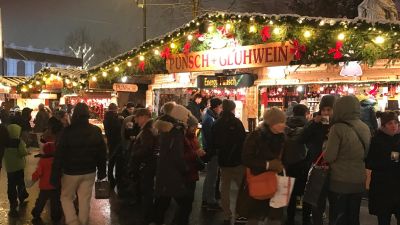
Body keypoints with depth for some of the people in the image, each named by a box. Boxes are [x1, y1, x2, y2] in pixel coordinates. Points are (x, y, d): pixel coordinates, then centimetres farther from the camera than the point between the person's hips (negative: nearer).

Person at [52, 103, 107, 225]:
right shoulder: (96, 131, -2)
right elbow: (102, 153, 5)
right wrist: (102, 171, 13)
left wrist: (55, 174, -8)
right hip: (89, 171, 3)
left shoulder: (67, 131, -15)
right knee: (85, 200, 11)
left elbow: (59, 154, -14)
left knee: (66, 197, 16)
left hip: (71, 172, -3)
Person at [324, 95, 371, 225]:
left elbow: (329, 157, -15)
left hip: (340, 181, -5)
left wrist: (327, 144, 2)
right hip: (359, 181, 6)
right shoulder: (365, 128, 3)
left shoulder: (338, 128, -17)